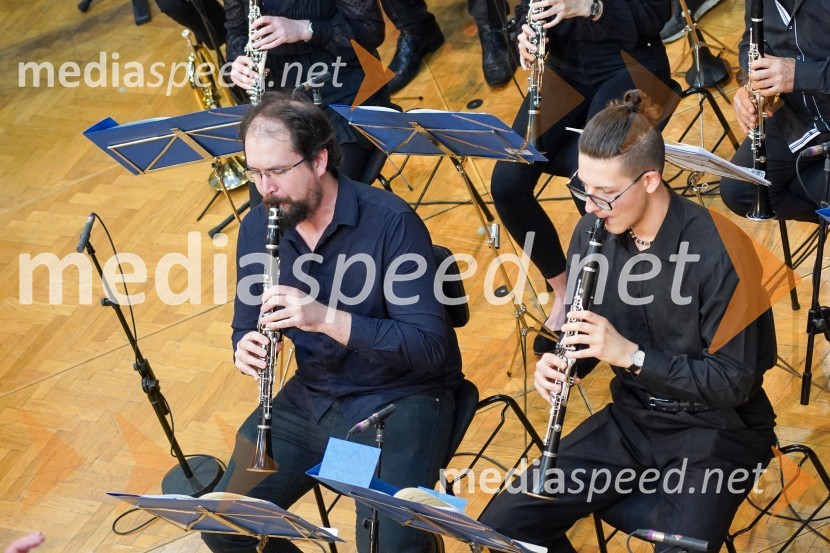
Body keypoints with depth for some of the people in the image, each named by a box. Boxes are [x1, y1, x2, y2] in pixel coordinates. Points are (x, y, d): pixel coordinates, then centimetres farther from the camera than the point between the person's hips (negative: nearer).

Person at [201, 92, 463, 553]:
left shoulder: (391, 222, -18)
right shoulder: (258, 227, -1)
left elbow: (430, 346, -21)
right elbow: (247, 323, 11)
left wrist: (326, 318, -32)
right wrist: (246, 347, -14)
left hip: (400, 399, -5)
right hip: (310, 398, 5)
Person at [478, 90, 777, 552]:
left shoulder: (718, 250, -22)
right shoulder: (593, 233, -4)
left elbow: (736, 382, -18)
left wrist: (630, 354, -25)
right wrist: (561, 363, -11)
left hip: (717, 430, -5)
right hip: (631, 418, 5)